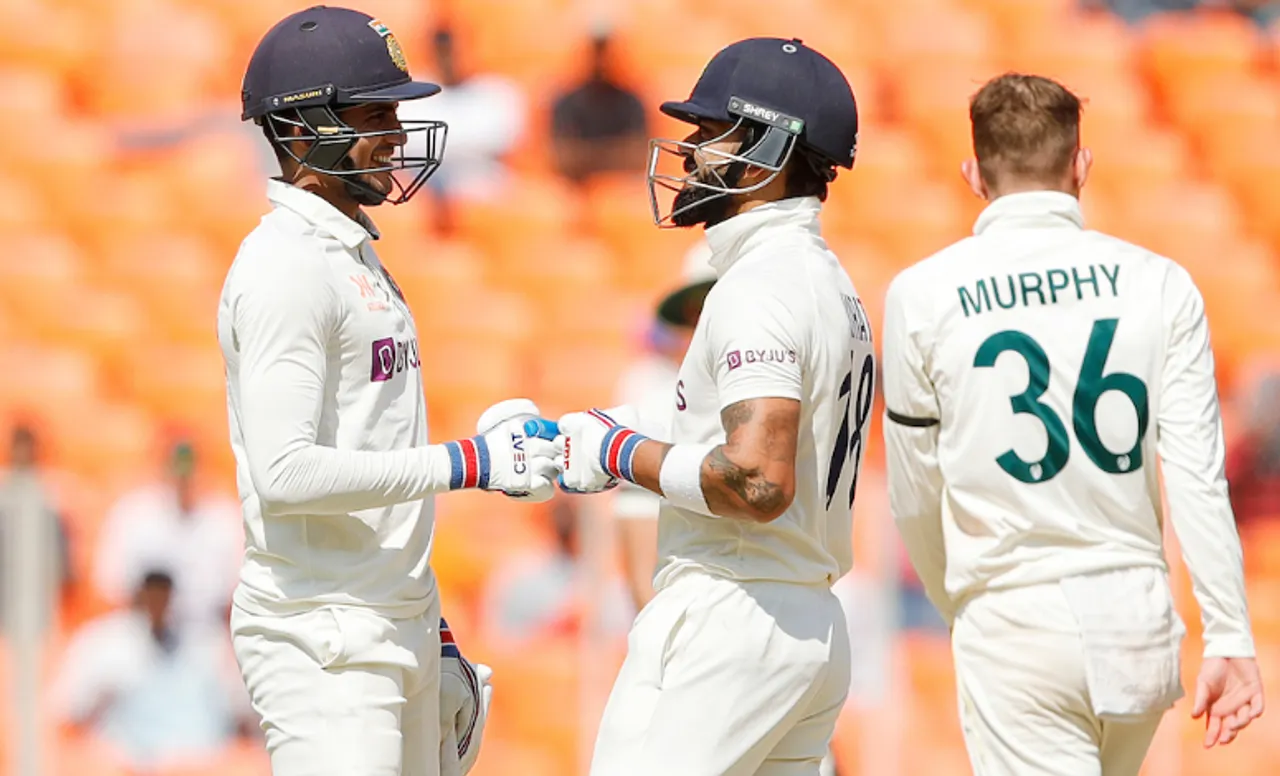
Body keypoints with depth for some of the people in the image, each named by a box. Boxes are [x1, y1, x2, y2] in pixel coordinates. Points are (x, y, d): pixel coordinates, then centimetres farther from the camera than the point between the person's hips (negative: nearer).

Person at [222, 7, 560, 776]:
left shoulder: (359, 260, 19)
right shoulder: (285, 269, -13)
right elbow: (286, 474, -23)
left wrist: (437, 645, 21)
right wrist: (468, 463, -19)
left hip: (398, 630, 10)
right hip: (322, 643, -10)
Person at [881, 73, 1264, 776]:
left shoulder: (924, 294, -1)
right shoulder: (1157, 284, 1)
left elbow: (915, 499, 7)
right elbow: (1197, 474, -5)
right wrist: (1230, 637, -5)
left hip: (1013, 620, -3)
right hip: (1138, 616, 3)